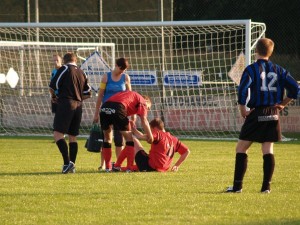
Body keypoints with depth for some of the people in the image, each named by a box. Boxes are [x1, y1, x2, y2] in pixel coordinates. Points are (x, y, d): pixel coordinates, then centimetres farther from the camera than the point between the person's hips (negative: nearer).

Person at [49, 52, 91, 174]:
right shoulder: (82, 73, 17)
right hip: (78, 106, 7)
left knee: (57, 134, -10)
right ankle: (72, 165, 10)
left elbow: (52, 86, -6)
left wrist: (54, 96, 13)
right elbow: (88, 93, 19)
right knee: (72, 136, 13)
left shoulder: (64, 69, -2)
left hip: (65, 104, -7)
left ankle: (67, 162, -24)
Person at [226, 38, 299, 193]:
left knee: (241, 148, 3)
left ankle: (237, 185, -1)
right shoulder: (279, 70, 8)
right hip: (273, 114, 4)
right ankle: (266, 186, 2)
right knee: (268, 150, 8)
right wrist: (282, 104, 11)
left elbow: (243, 91, -16)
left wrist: (243, 111, -6)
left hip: (256, 114, -4)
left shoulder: (251, 69, -5)